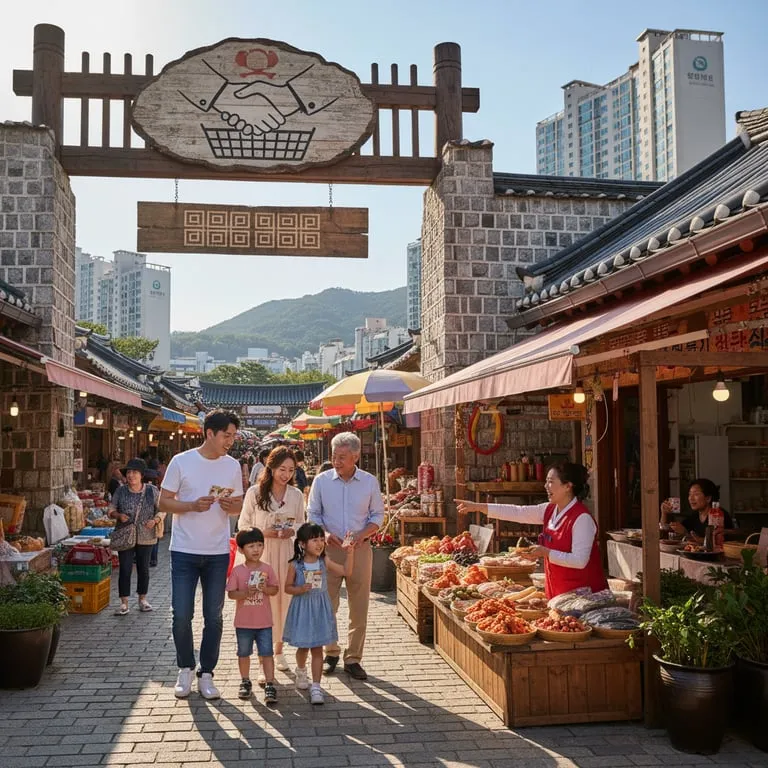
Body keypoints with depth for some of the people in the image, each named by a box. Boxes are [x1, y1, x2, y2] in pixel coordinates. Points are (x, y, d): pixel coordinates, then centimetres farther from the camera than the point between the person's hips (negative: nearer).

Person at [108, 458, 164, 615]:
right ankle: (124, 603, 7)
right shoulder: (120, 491, 2)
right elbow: (111, 510, 7)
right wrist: (118, 515, -14)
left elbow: (161, 510, 5)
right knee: (125, 570, -1)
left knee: (143, 568, 9)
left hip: (146, 537, 0)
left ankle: (142, 600, 23)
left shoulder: (152, 491, 0)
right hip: (125, 537, 0)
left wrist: (156, 520, -14)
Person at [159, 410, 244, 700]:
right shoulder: (181, 461, -6)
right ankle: (185, 669, 23)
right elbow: (163, 503, -3)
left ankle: (206, 674, 20)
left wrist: (231, 505, -12)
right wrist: (193, 505, -19)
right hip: (184, 551, -2)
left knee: (214, 617, 7)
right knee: (181, 615, 1)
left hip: (218, 553, 3)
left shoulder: (232, 465, 4)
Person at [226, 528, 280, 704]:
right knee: (243, 653, 15)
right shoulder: (237, 571, -7)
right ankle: (245, 682, 33)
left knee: (267, 653, -1)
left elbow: (275, 589, 1)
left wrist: (265, 588, -19)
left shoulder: (267, 568, -3)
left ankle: (270, 686, 5)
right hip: (243, 621, 0)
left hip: (264, 621, 0)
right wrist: (246, 592, -24)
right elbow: (231, 593, -8)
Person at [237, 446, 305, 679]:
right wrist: (264, 532, -15)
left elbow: (302, 525, 13)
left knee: (284, 601, 9)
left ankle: (279, 651, 30)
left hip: (286, 554, 3)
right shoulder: (254, 493, -5)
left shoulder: (296, 495, 3)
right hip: (261, 554, -3)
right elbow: (243, 525, 0)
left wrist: (291, 531, -8)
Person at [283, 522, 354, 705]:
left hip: (320, 610, 1)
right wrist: (299, 590, -21)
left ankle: (316, 687, 3)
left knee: (317, 649, 1)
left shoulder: (325, 562, -4)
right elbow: (287, 587, -2)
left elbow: (347, 572, -4)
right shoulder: (295, 565, -10)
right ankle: (301, 671, 46)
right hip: (302, 610, -1)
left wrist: (350, 553, -14)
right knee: (303, 647, 15)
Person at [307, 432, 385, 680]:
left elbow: (377, 515, 7)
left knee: (359, 608, 3)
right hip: (330, 548, 0)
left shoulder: (370, 482, 1)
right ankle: (330, 654, 21)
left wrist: (363, 534, -11)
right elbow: (313, 514, 6)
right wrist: (325, 533, -12)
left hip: (360, 549, 0)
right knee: (327, 606, 4)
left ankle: (353, 659, 15)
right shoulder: (322, 480, 0)